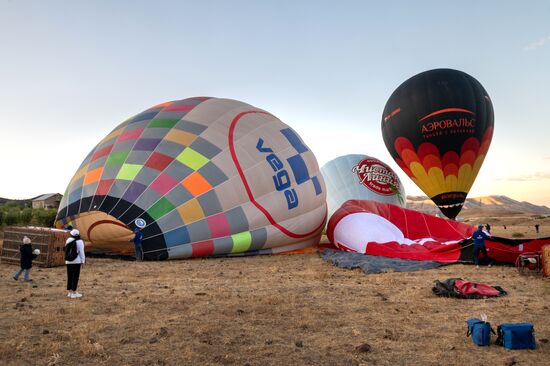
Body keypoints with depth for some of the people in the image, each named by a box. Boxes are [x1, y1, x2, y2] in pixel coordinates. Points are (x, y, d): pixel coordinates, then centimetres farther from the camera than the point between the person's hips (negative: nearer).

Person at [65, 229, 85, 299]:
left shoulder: (68, 240, 4)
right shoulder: (80, 242, -10)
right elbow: (81, 252, -10)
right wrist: (83, 261, -2)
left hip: (68, 261, 5)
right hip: (76, 261, -5)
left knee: (69, 276, 12)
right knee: (75, 277, 0)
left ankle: (70, 292, 18)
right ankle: (74, 293, 1)